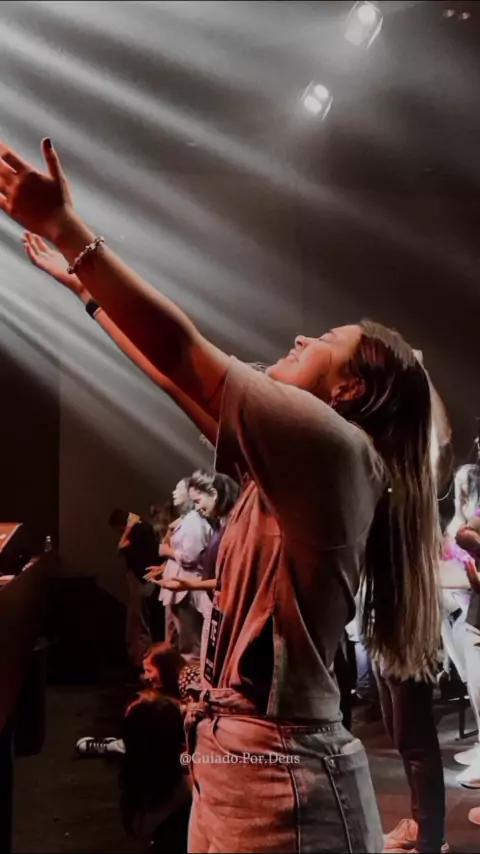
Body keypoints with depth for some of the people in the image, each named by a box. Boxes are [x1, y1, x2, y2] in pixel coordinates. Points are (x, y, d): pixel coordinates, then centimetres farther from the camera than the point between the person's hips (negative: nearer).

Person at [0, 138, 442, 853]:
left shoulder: (334, 444, -15)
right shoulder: (298, 461, 10)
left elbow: (180, 351, -17)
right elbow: (182, 373, 14)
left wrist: (67, 231, -10)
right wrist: (83, 280, 20)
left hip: (278, 775, -8)